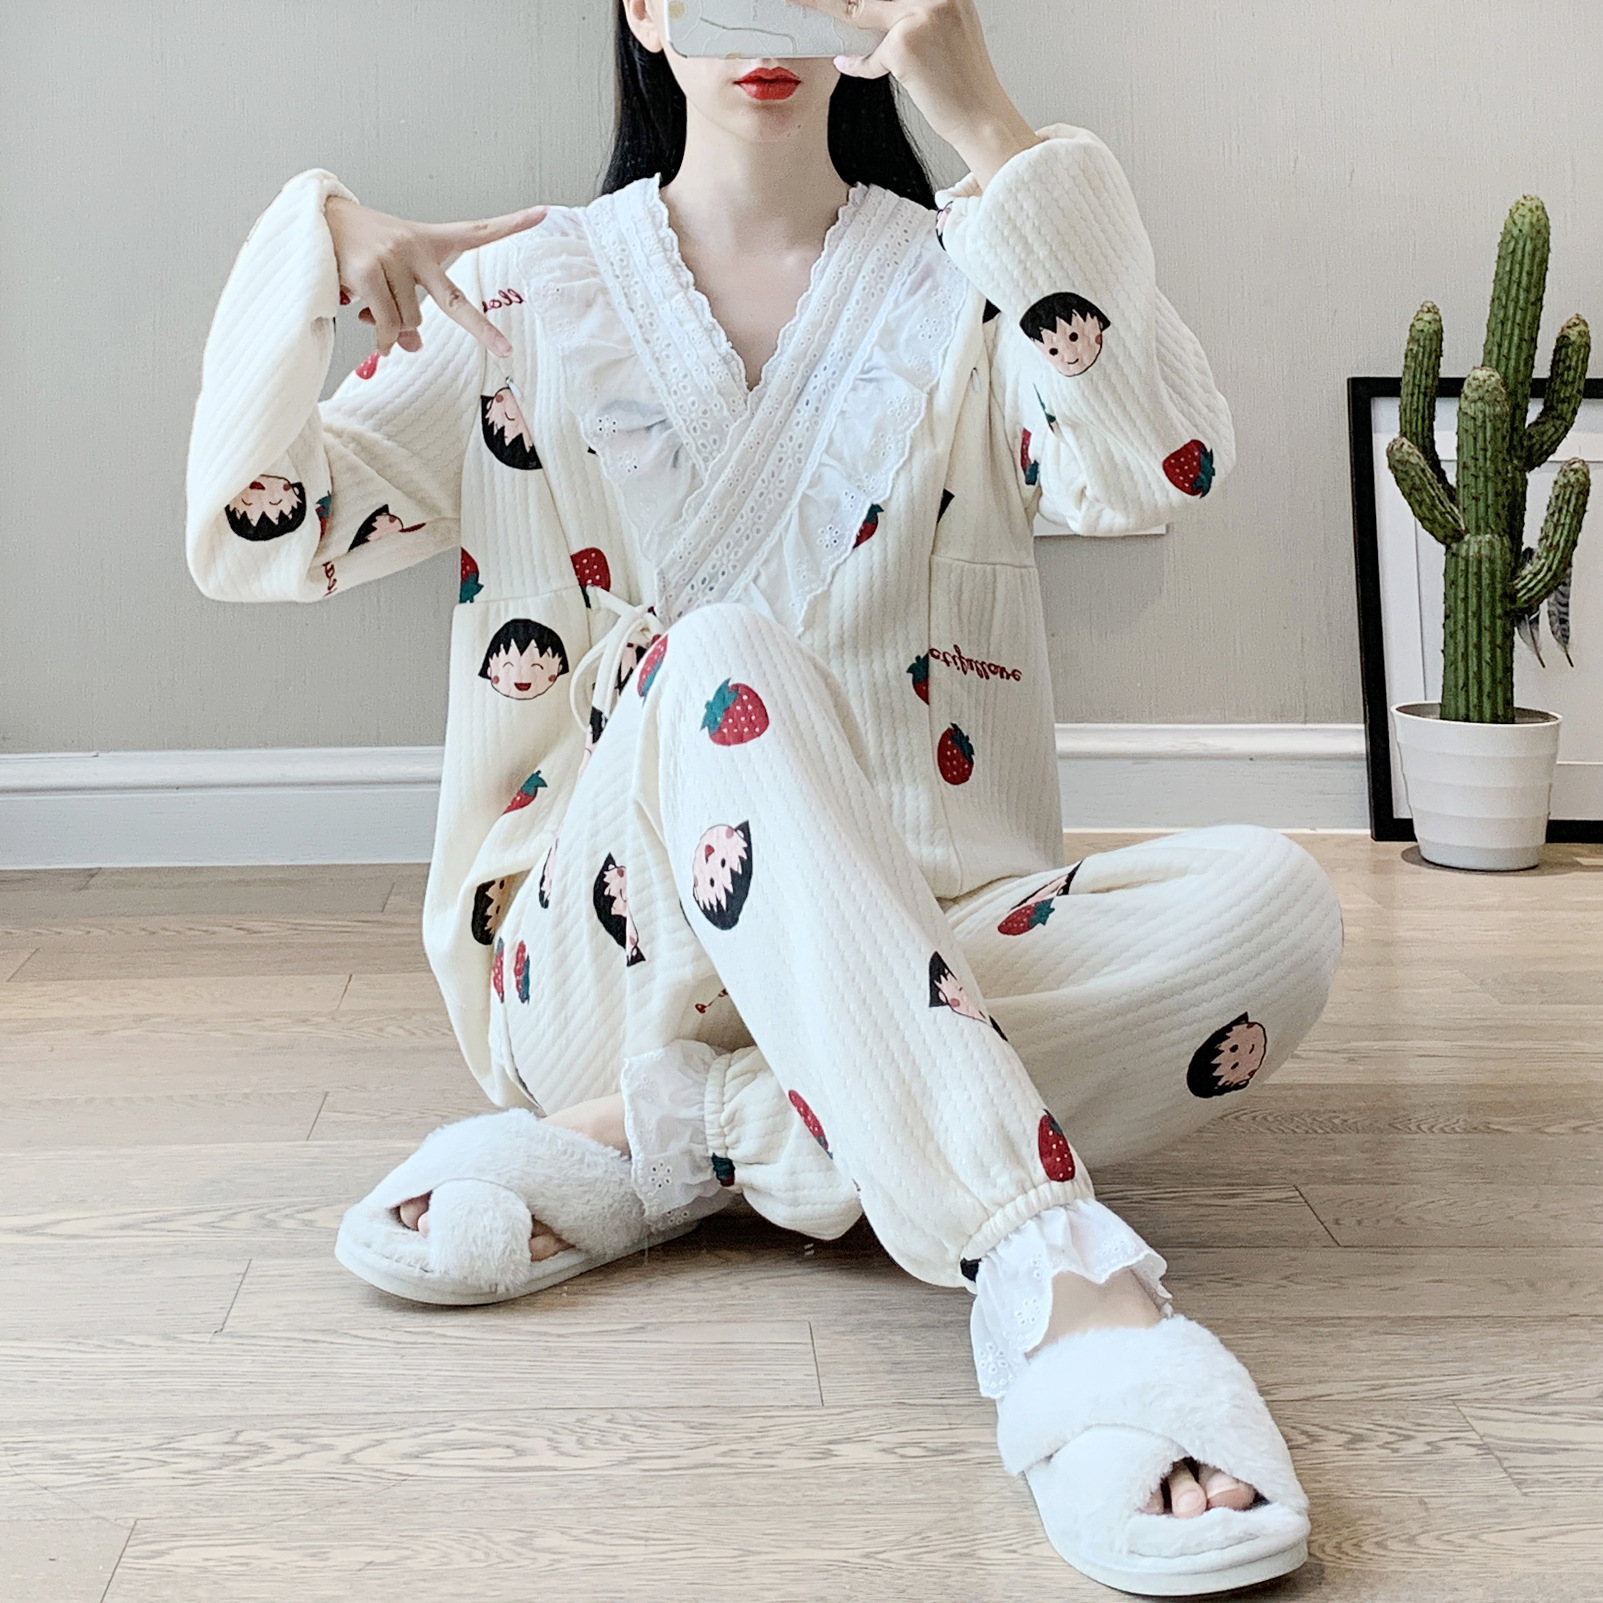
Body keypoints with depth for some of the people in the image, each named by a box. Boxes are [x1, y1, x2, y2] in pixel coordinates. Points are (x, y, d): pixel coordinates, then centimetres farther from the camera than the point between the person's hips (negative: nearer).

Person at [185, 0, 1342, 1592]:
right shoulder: (531, 297, 7)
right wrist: (303, 248, -17)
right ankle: (1056, 1281, -45)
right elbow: (252, 541, -2)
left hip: (927, 956, 2)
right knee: (718, 665, -33)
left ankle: (657, 1152, -27)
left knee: (1272, 904, -25)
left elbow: (1155, 471, -15)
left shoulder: (957, 284, 7)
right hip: (612, 965, -1)